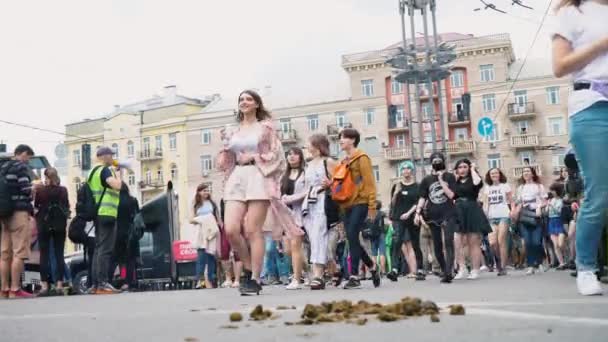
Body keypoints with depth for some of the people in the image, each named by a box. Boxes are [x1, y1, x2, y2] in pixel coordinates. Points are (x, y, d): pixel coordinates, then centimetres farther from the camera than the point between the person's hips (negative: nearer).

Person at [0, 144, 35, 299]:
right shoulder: (21, 167, -6)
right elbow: (25, 189, -14)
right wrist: (30, 208, 3)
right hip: (19, 212, -8)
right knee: (19, 252, -8)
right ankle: (15, 290, -11)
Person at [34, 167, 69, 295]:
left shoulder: (40, 190, -9)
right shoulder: (63, 190, -2)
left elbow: (36, 206, 3)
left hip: (44, 225, -2)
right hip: (60, 225, 2)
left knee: (44, 255, 2)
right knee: (59, 254, 6)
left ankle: (44, 285, -2)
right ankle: (59, 284, 5)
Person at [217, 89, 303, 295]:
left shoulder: (265, 126, 8)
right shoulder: (234, 131, 20)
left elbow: (276, 154, 0)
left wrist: (253, 157, -9)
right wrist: (225, 145, 5)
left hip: (258, 178, -4)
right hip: (236, 179, 4)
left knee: (253, 230, -10)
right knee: (230, 230, -10)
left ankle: (255, 279, -3)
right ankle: (249, 268, 10)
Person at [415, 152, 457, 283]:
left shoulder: (450, 177, 5)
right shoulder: (426, 180, 10)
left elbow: (451, 195, -5)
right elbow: (422, 198, 9)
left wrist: (441, 180, -8)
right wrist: (418, 213, -2)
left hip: (448, 215, -3)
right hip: (433, 216, 3)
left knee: (448, 242, -18)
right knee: (437, 246, 6)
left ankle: (448, 272, -25)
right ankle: (444, 270, 20)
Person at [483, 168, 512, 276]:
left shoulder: (505, 186, 7)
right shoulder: (487, 188, 15)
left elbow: (511, 201, 6)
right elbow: (485, 203, 12)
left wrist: (513, 211, -11)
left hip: (504, 216, -3)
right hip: (492, 217, 3)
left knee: (501, 241, -11)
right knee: (492, 242, -10)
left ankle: (503, 267, -3)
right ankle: (499, 260, 16)